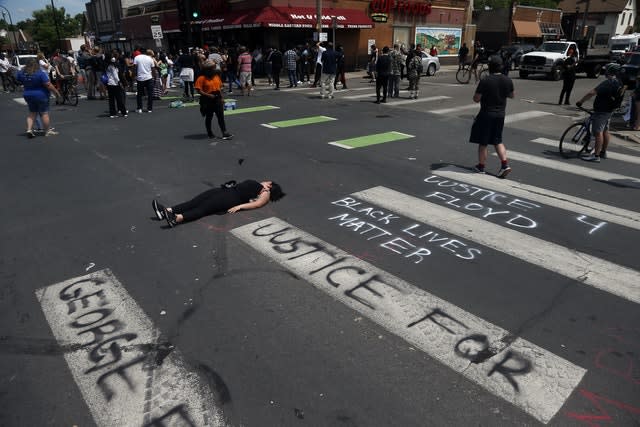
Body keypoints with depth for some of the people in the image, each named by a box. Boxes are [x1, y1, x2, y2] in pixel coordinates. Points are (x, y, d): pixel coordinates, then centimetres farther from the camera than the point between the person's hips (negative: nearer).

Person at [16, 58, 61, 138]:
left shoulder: (21, 73, 0)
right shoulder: (40, 73, -20)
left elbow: (19, 81, 16)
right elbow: (48, 85, -21)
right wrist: (56, 92, -11)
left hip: (28, 96, 5)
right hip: (41, 96, -5)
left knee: (32, 113, 17)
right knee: (44, 113, 5)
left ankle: (29, 129, 7)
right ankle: (47, 131, 11)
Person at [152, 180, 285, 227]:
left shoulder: (266, 193, 8)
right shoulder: (256, 185, 33)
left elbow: (257, 204, -9)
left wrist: (239, 206, -20)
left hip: (234, 198, -7)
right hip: (228, 190, 7)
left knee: (205, 207, -27)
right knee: (198, 200, -13)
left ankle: (177, 218, -44)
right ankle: (167, 211, -23)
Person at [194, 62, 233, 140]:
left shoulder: (217, 76, 7)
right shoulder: (202, 78, -11)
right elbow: (199, 90, -14)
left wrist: (221, 98, 10)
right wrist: (208, 95, -23)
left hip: (217, 99, 4)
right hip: (208, 100, -4)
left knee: (221, 116, -1)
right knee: (208, 117, 9)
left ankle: (224, 133, -1)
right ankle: (209, 133, 23)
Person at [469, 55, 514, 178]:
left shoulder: (485, 81, -17)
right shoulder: (508, 80, 0)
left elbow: (476, 99, -15)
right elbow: (511, 95, 14)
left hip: (486, 114, -5)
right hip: (500, 114, 5)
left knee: (483, 142, 7)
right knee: (498, 141, 17)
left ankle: (481, 166, 14)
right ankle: (505, 164, 7)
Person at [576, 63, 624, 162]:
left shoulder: (607, 83, -23)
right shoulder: (619, 83, 7)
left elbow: (592, 92, -31)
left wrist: (581, 101, -24)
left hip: (601, 111, -10)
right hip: (609, 110, 10)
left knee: (598, 132, -8)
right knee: (605, 131, 18)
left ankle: (596, 156, -8)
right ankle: (603, 152, 28)